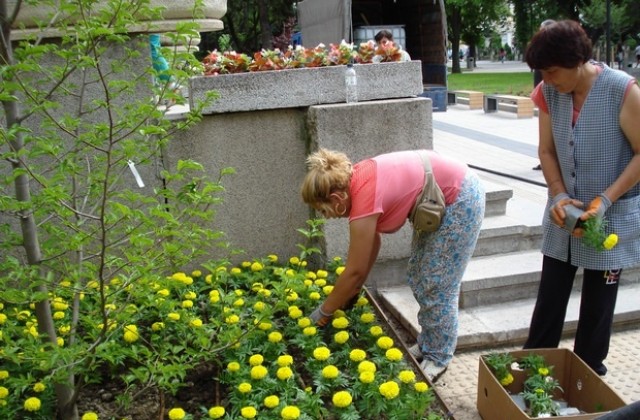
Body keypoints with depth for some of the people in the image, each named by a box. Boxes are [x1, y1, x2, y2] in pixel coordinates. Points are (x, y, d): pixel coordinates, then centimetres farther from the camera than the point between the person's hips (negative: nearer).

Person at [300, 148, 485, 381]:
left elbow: (355, 271, -19)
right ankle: (426, 344, 27)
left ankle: (438, 358, 15)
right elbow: (372, 241, 6)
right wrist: (353, 290, 9)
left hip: (461, 199, -9)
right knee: (418, 279, 13)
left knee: (437, 285, 0)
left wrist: (323, 312, -7)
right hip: (439, 199, 9)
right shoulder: (355, 179, -6)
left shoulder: (364, 198, -29)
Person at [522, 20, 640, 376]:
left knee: (598, 303, 9)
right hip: (564, 212, 4)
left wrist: (605, 200, -23)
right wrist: (559, 196, -13)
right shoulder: (548, 93, -6)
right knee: (550, 297, 11)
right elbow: (546, 150, 1)